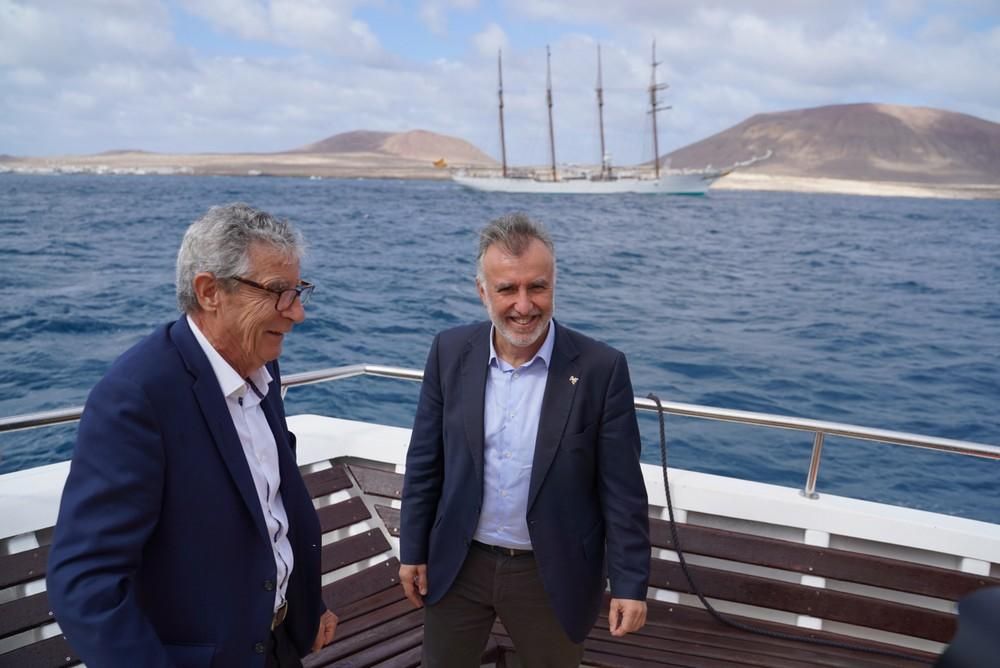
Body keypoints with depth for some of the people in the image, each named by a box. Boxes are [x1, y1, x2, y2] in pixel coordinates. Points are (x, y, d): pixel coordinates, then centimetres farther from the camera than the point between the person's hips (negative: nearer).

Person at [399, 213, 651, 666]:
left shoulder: (601, 369, -15)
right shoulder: (450, 352, -7)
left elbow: (622, 490, -10)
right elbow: (425, 461, 1)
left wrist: (630, 583, -9)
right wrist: (413, 550, 3)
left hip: (553, 575, -2)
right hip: (457, 566, 2)